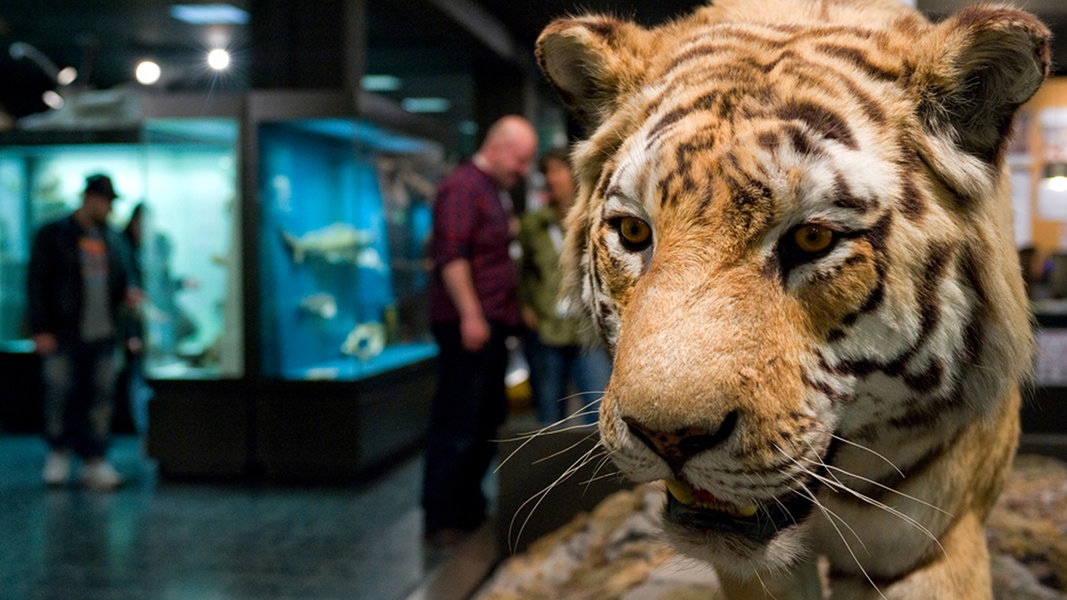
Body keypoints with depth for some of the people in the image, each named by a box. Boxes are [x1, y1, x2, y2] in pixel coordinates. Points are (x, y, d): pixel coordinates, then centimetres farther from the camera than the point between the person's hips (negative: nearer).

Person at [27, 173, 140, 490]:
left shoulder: (113, 240, 15)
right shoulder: (53, 235, 2)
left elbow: (123, 278, 23)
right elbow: (38, 283, -2)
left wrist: (128, 292, -2)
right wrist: (41, 330, -9)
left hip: (102, 335, 4)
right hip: (63, 335, -4)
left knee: (100, 399, 2)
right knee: (60, 395, 0)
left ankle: (95, 462, 9)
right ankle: (58, 453, 20)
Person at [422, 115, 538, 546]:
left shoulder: (496, 191, 22)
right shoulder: (462, 186, -10)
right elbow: (451, 255, -19)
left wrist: (514, 230, 15)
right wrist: (470, 315, -22)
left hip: (490, 324, 10)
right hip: (467, 325, -10)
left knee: (486, 424, 14)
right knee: (457, 425, -6)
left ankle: (469, 508, 24)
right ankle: (441, 519, 0)